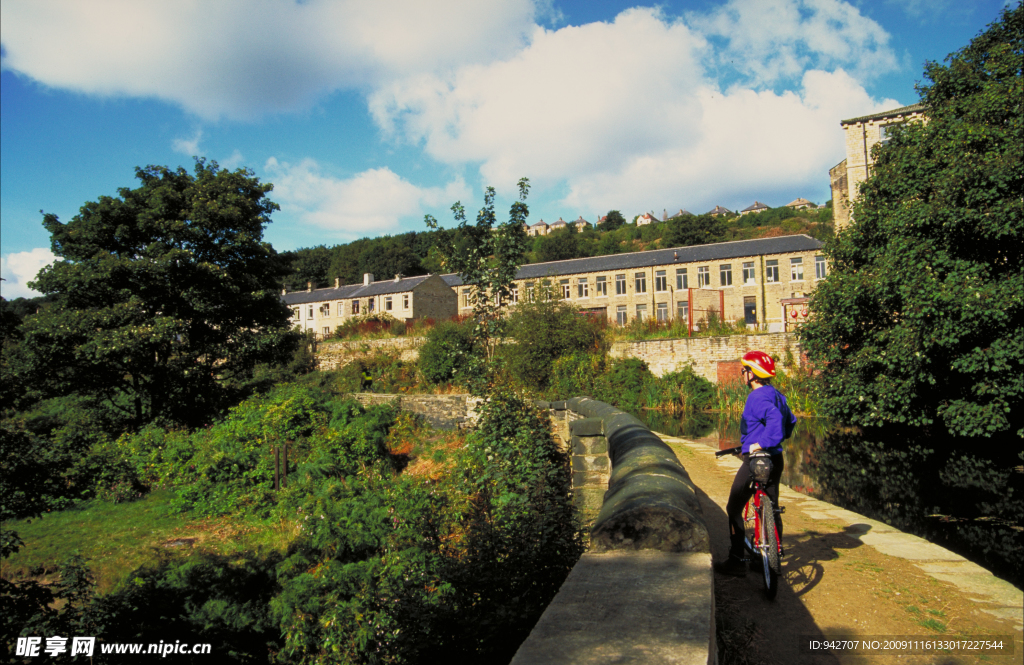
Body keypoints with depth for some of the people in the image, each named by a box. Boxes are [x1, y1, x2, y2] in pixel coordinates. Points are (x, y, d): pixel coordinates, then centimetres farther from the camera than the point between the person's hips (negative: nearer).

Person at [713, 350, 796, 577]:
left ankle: (736, 561, 5)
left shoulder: (757, 397, -17)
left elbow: (774, 418, -35)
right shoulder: (777, 395, 11)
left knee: (734, 509, 2)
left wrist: (762, 443, -32)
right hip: (775, 459, 9)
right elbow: (791, 420, 24)